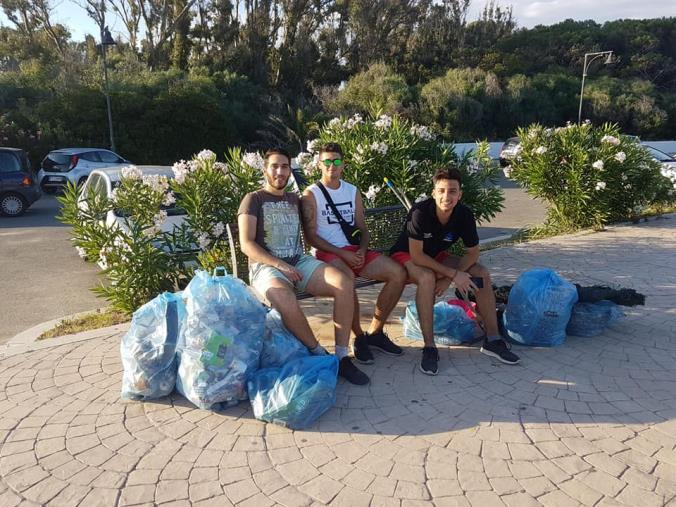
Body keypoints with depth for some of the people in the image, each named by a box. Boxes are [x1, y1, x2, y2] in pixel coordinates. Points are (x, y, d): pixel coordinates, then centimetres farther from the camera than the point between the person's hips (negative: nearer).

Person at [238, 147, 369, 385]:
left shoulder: (295, 199, 21)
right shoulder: (253, 199, 5)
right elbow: (246, 244, -6)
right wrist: (280, 265, -16)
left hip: (299, 261, 5)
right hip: (266, 265, -4)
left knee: (344, 283, -23)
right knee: (285, 300, -39)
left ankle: (342, 357, -18)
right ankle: (319, 354, -15)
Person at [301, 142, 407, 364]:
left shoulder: (353, 191, 16)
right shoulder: (311, 194, 0)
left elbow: (362, 229, 16)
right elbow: (311, 236, -7)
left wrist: (362, 251, -7)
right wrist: (343, 254, -15)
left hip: (355, 250, 5)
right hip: (327, 253, -5)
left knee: (398, 273, -15)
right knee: (346, 278, -38)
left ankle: (375, 332, -1)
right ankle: (359, 338, -16)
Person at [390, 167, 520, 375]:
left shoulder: (464, 215, -16)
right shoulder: (420, 212, -31)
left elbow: (473, 253, -7)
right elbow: (416, 255, -31)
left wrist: (447, 278, -22)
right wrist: (453, 274, -31)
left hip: (436, 257, 6)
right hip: (406, 256, -6)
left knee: (482, 273, -9)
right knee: (427, 278, -38)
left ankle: (492, 340, 1)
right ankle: (429, 348, -28)